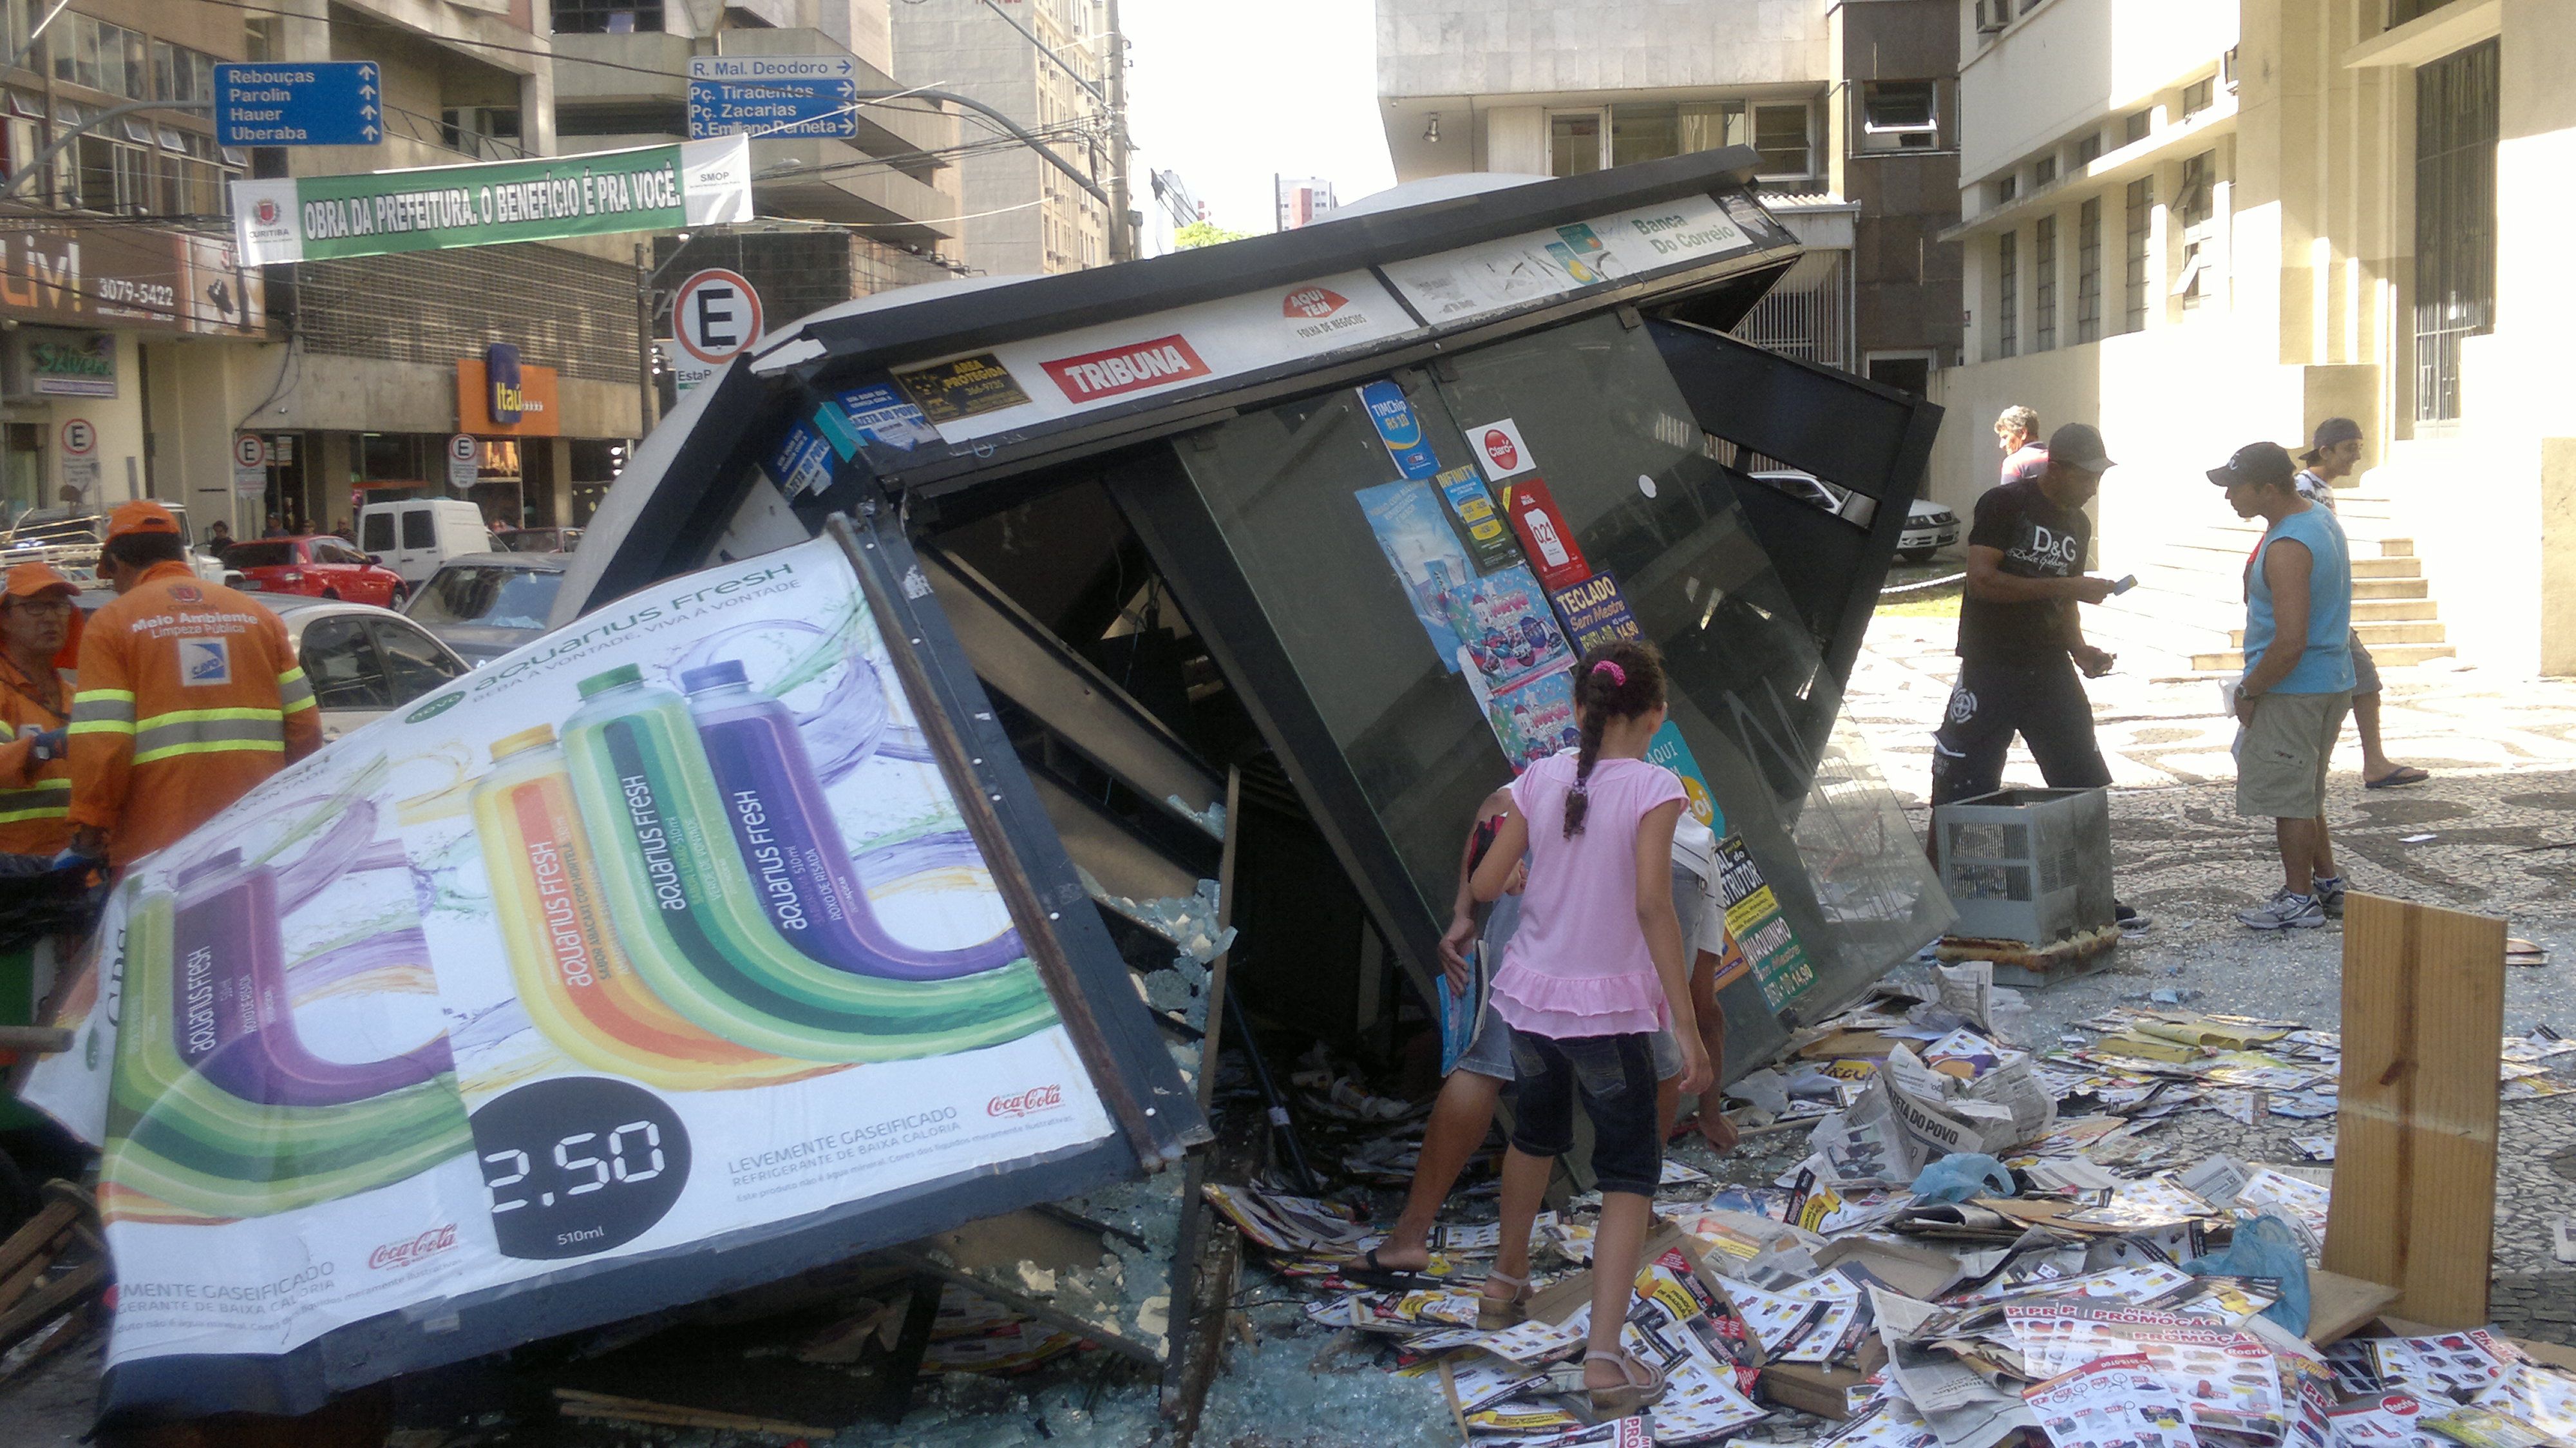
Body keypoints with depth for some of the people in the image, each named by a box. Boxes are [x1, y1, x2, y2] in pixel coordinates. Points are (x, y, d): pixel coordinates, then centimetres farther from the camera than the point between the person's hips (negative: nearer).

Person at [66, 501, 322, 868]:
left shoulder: (111, 623, 2)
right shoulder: (257, 615, 13)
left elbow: (100, 741, -8)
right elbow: (305, 726, 10)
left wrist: (89, 826, 1)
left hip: (157, 844, -4)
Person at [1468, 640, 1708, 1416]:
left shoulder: (1541, 778, -2)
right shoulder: (1652, 787, -14)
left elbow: (1484, 884, -1)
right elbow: (1652, 903, -23)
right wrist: (1686, 1024, -20)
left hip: (1531, 996, 5)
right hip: (1608, 1008, -5)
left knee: (1536, 1134, 29)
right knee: (1630, 1175, 7)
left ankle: (1507, 1283, 48)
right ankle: (1605, 1358, -4)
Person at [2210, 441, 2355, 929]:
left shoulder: (2287, 549, -23)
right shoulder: (2322, 519, 10)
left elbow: (2290, 642, -27)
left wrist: (2250, 691, -15)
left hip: (2293, 691, -10)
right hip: (2332, 682, 10)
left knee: (2288, 797, 1)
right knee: (2304, 794, 21)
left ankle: (2299, 899, 9)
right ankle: (2327, 884, 30)